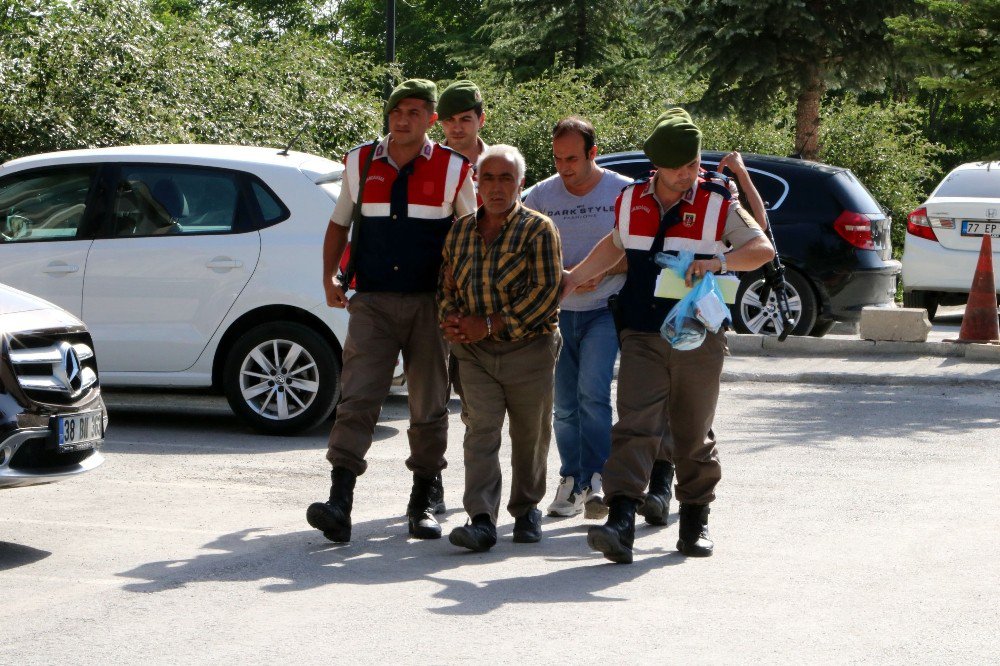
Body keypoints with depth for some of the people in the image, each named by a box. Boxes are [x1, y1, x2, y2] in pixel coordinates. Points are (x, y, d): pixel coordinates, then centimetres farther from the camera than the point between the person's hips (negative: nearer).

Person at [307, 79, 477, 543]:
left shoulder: (453, 170, 3)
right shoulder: (360, 163, 8)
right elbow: (339, 224, 19)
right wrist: (329, 277, 6)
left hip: (429, 305, 0)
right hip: (372, 302, 0)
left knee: (429, 407, 6)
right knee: (356, 400, -11)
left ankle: (425, 501, 19)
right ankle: (340, 503, -18)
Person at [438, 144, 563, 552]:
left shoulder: (538, 229, -4)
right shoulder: (460, 232, 11)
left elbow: (547, 291, -13)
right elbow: (446, 284, 20)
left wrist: (491, 324, -16)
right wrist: (449, 318, -4)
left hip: (529, 350, -3)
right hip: (475, 353, 3)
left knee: (530, 437, 8)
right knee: (480, 432, -10)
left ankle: (527, 510, 26)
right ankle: (482, 520, -15)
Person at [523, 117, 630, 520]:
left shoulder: (624, 192, -4)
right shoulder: (541, 196, 3)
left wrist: (601, 271, -18)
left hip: (603, 310, -3)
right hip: (557, 312, 3)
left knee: (593, 392, -19)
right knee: (565, 405, 6)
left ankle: (595, 479, -17)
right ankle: (572, 481, 15)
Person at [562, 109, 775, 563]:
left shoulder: (717, 204, -1)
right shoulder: (631, 202, 8)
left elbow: (763, 248, -6)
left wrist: (719, 261, -23)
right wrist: (573, 278, 25)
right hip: (641, 338, 1)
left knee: (693, 436, 8)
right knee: (634, 427, -13)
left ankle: (695, 519, 24)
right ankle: (620, 524, -23)